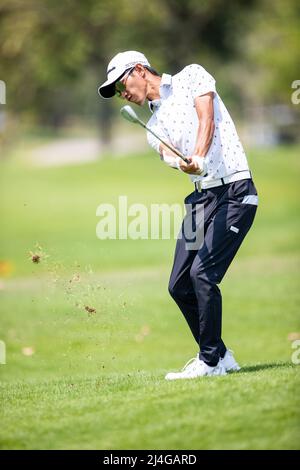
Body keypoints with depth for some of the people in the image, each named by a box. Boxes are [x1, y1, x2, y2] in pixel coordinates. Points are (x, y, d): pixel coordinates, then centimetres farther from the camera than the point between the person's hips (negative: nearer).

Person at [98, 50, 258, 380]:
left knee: (202, 273, -17)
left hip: (234, 192, -7)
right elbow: (170, 156, -5)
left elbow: (206, 120, -13)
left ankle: (210, 361, -7)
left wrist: (198, 157, -33)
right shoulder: (154, 127, 17)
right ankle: (220, 356, 17)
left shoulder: (191, 77, 4)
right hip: (200, 197, 7)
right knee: (179, 285, 2)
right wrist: (184, 164, -30)